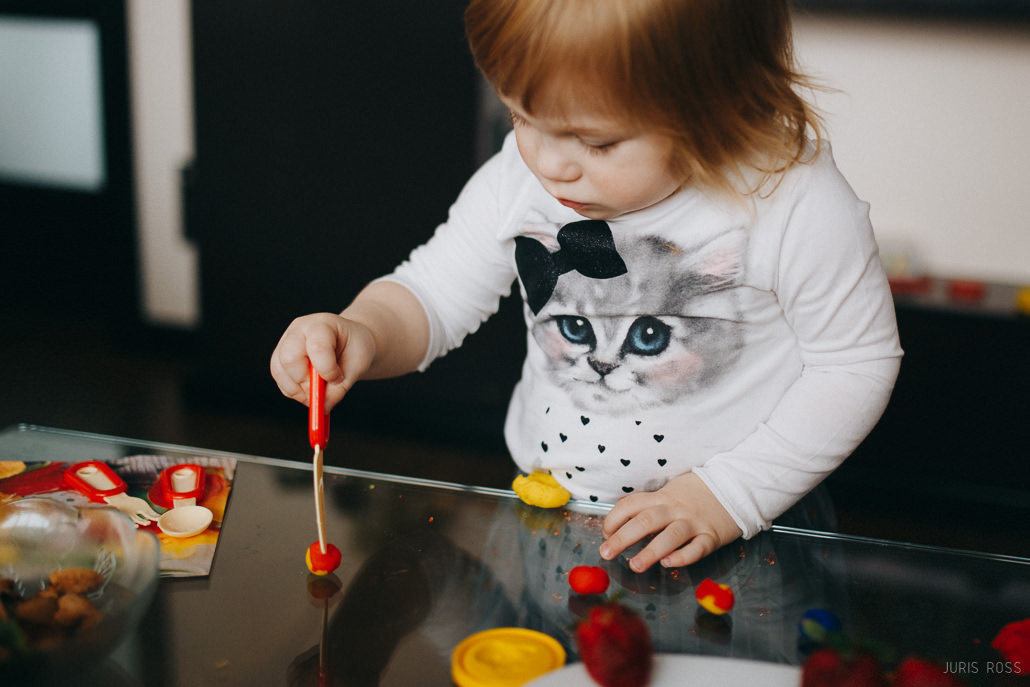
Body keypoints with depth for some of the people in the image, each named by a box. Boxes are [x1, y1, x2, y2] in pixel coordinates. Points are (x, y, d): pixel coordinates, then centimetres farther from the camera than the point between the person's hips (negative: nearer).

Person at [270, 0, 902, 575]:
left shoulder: (798, 207, -23)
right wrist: (363, 336, -24)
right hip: (545, 516, 2)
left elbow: (858, 364, -13)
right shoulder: (519, 178, -12)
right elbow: (434, 295, -2)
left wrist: (728, 494, -17)